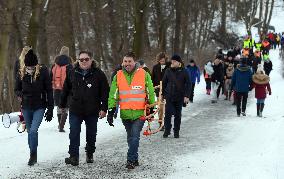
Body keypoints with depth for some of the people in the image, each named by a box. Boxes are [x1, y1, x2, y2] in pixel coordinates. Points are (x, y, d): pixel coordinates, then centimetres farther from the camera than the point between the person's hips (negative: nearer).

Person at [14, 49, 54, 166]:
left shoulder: (43, 72, -11)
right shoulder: (21, 73, -3)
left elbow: (49, 91, -6)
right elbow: (17, 89, 12)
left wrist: (50, 109, -6)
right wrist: (19, 95, -13)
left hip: (39, 107, -4)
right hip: (26, 108, 4)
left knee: (33, 131, -17)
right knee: (30, 132, 12)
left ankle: (33, 155, -3)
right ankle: (33, 156, 24)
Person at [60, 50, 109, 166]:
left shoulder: (98, 74, -4)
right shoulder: (72, 73, 3)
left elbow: (105, 92, -3)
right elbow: (66, 90, 13)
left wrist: (104, 108, -8)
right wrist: (62, 104, 16)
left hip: (92, 111, -1)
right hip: (75, 110, 1)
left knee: (91, 134, 12)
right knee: (74, 134, -7)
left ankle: (90, 154, 30)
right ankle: (74, 156, -5)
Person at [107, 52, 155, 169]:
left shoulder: (144, 74, -1)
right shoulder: (118, 76, 4)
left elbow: (150, 93, 5)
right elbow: (113, 94, 3)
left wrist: (151, 108, 6)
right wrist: (111, 110, -4)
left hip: (140, 113, -3)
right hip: (125, 113, 3)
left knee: (135, 137, -11)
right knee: (130, 138, 13)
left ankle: (131, 160, -4)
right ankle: (135, 159, 24)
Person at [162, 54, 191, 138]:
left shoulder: (184, 72, -2)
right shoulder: (168, 71, 4)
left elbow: (188, 84, -2)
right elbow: (164, 83, 12)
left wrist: (187, 96, -9)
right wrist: (163, 94, 9)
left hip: (180, 97, -1)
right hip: (169, 97, 1)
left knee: (178, 115, 8)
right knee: (168, 114, -8)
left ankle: (176, 132, 18)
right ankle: (167, 130, 2)